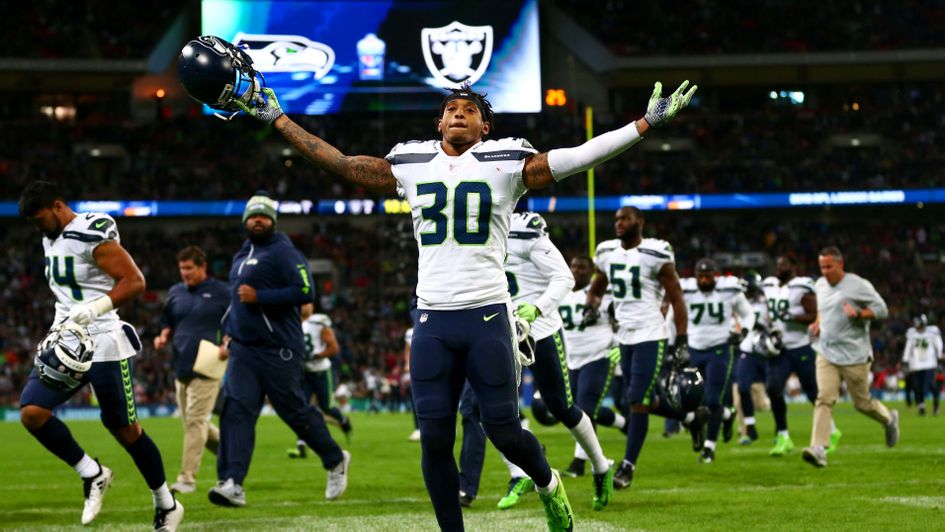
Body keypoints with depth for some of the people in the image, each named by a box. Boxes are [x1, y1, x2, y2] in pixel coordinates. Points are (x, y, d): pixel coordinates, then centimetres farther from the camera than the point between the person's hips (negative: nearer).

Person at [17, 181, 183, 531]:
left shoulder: (92, 234, -15)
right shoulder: (51, 240, 12)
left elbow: (134, 281, -20)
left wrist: (96, 308, -31)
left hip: (104, 344, -8)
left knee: (124, 429, 2)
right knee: (32, 412, -11)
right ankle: (93, 475, 4)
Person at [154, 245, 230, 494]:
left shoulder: (221, 292, -2)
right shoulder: (175, 293, 14)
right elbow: (168, 324, 24)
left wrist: (228, 344, -17)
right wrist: (163, 337, 3)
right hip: (181, 368, 7)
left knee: (195, 420, -12)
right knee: (192, 422, 10)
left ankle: (187, 478, -12)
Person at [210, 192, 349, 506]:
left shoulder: (283, 253, -9)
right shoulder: (242, 256, 18)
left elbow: (305, 291, -20)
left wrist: (258, 296, -21)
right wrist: (230, 332, 21)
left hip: (279, 350, -7)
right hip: (243, 350, 7)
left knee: (296, 411, 2)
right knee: (236, 411, -7)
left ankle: (335, 461, 25)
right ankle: (231, 483, -14)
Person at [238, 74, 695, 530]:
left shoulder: (506, 164, 1)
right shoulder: (411, 166, 10)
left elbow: (578, 157, -5)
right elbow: (337, 163, 14)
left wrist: (647, 123, -11)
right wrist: (277, 119, 15)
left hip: (487, 316, -3)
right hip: (432, 320, 3)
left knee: (502, 430, -2)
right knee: (434, 439, 0)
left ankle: (547, 484, 30)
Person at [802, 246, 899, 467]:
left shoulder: (858, 286, -11)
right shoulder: (820, 285, 9)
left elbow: (881, 309, -8)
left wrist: (858, 313, -23)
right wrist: (818, 323, 9)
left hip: (854, 356, -4)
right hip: (827, 354, 4)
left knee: (863, 403, 6)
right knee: (824, 399, -12)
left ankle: (889, 419, 38)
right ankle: (818, 449, -20)